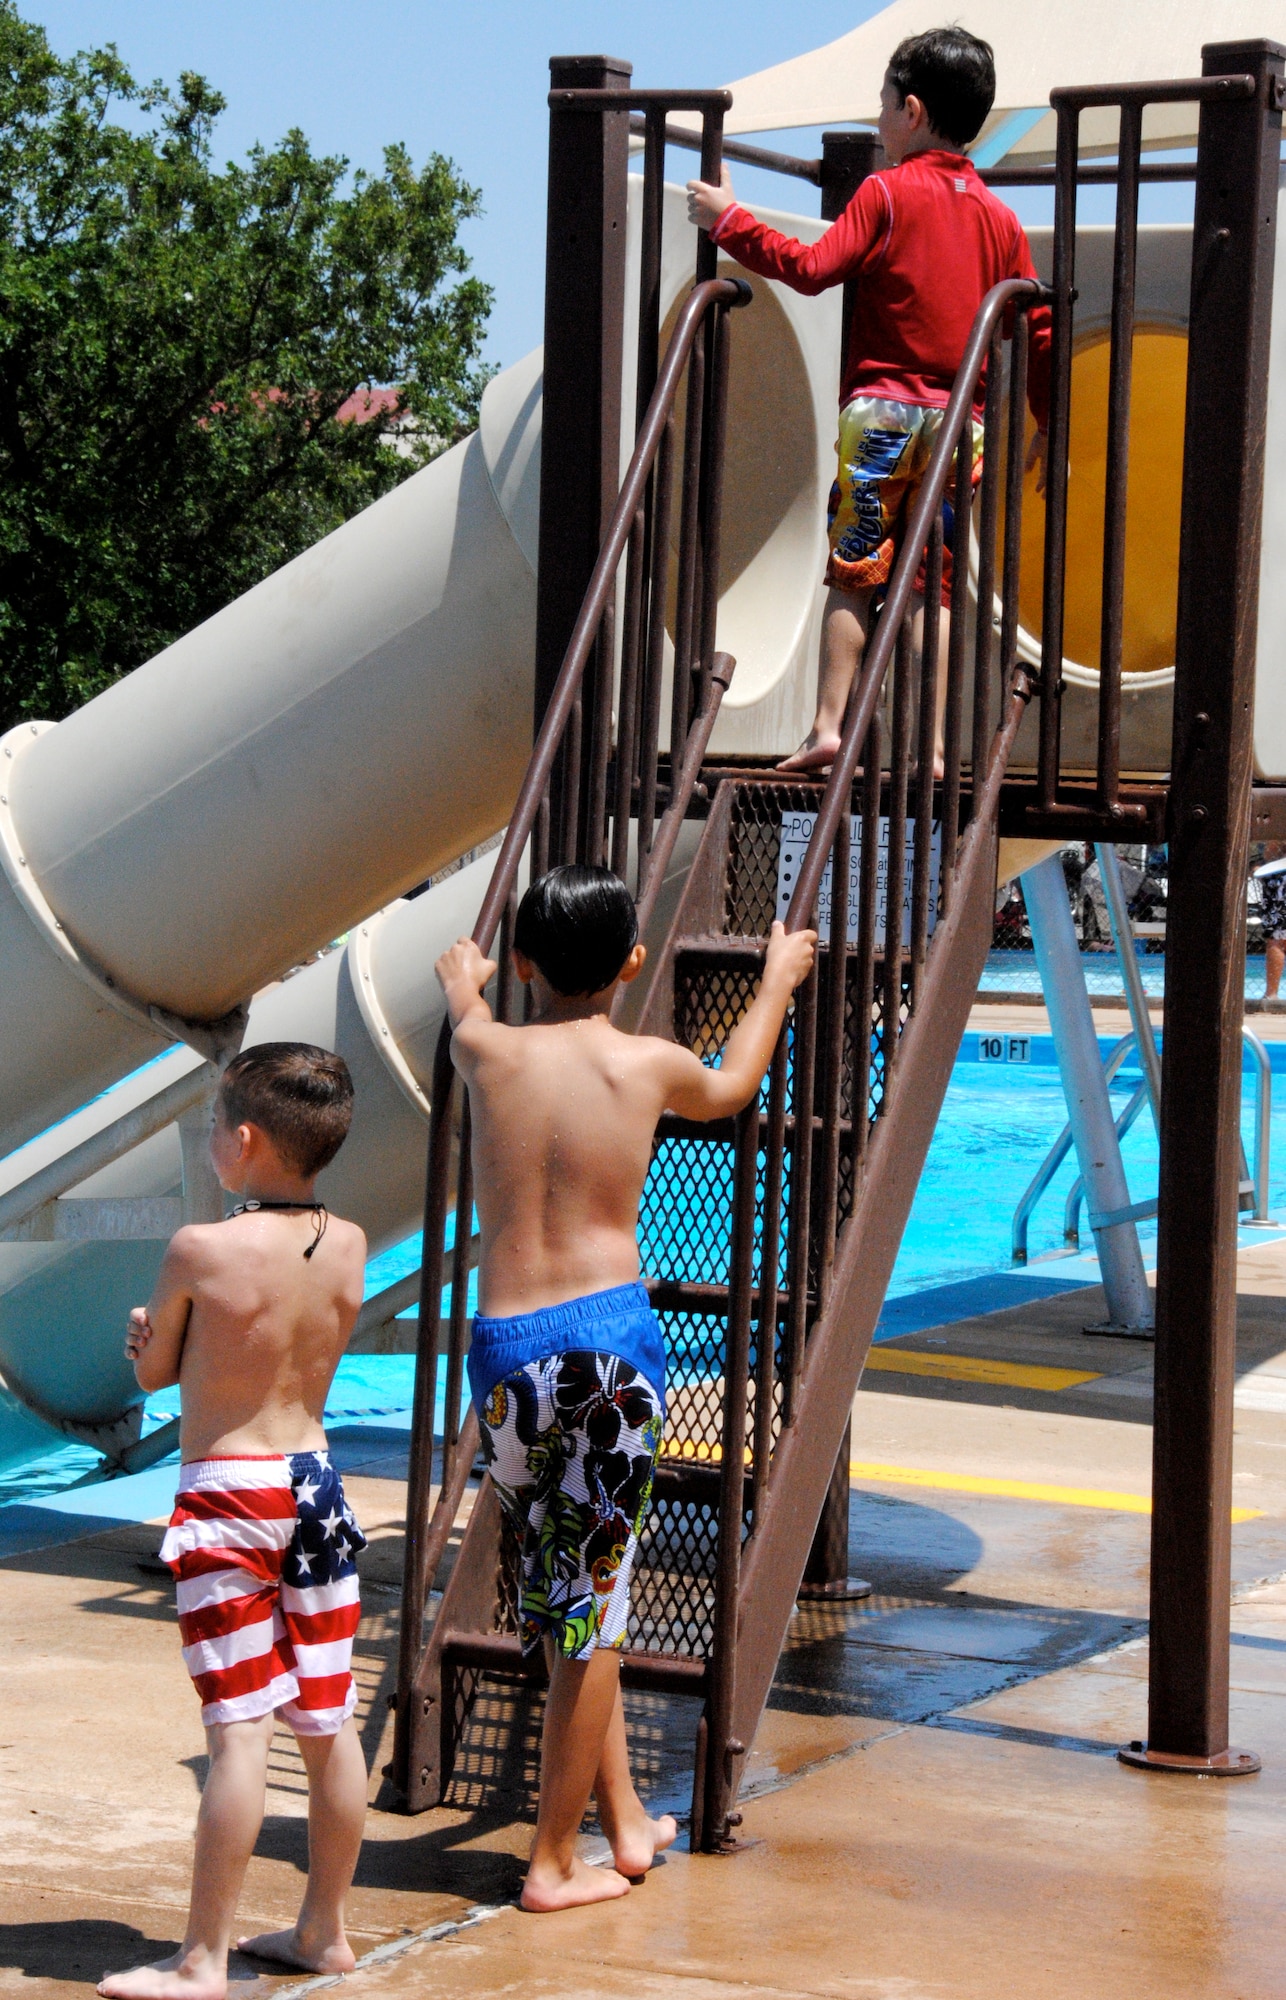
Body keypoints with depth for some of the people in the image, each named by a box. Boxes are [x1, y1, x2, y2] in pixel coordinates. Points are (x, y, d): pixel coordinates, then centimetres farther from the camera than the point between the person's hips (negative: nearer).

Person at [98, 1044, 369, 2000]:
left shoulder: (201, 1251, -16)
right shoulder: (349, 1246, 0)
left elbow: (153, 1369, -2)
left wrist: (147, 1328, 17)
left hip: (227, 1495, -6)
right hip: (318, 1483, 6)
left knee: (239, 1731, -6)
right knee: (330, 1724, 11)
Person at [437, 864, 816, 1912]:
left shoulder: (489, 1052, 5)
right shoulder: (649, 1064, 3)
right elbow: (731, 1088, 28)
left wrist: (462, 983, 56)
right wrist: (779, 977, 43)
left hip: (506, 1348, 2)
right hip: (611, 1331, -2)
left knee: (569, 1597, 18)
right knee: (590, 1604, 4)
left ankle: (626, 1820, 25)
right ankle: (555, 1863, 9)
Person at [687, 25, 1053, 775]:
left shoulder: (887, 193, -2)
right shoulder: (1000, 216, 12)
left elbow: (812, 267, -10)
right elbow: (1041, 330, 12)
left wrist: (730, 220, 0)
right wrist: (1050, 427, 21)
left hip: (882, 409, -4)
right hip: (962, 420, 4)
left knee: (854, 573, 1)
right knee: (933, 583, 4)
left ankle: (828, 727, -3)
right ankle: (931, 746, -2)